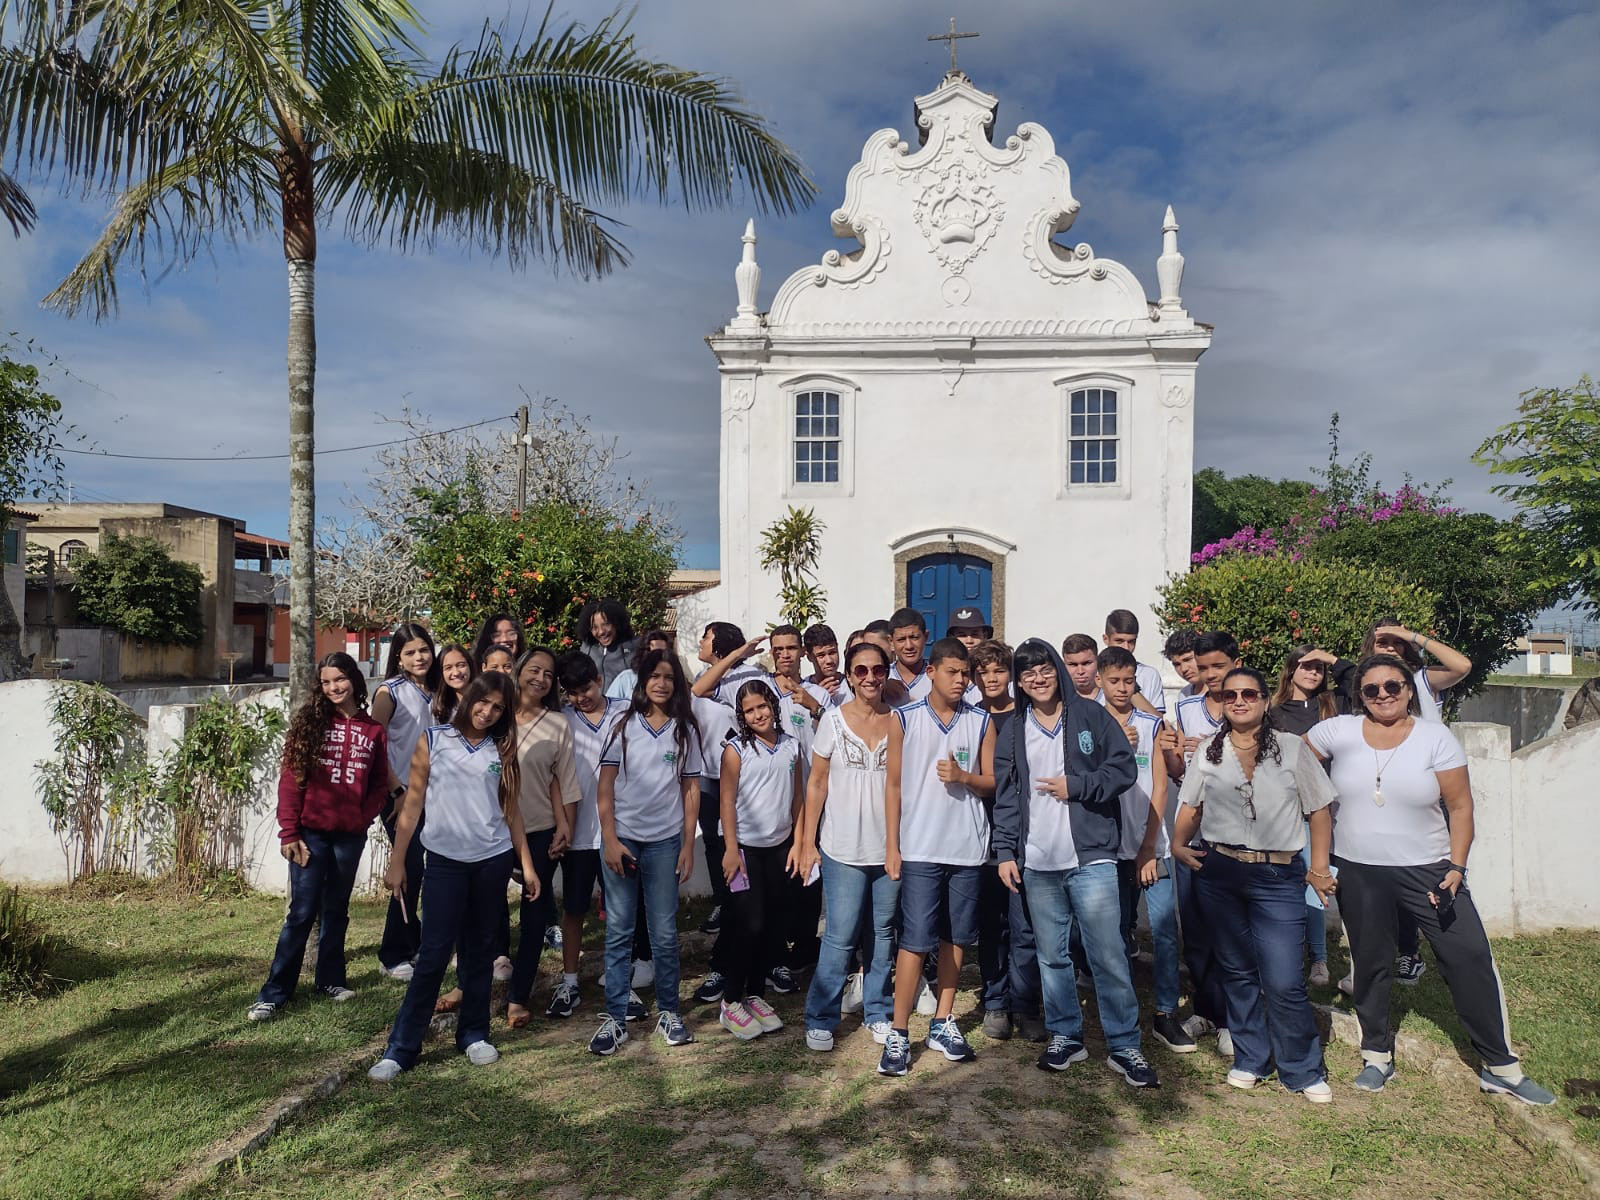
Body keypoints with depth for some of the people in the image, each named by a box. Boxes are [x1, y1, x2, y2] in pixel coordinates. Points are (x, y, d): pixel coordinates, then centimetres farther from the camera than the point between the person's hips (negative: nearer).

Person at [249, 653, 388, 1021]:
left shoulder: (373, 730, 4)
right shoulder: (311, 722, -1)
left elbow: (380, 784, 9)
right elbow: (290, 780, -4)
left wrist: (363, 817, -6)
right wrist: (288, 833, -9)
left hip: (350, 836, 2)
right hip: (311, 833, -2)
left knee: (336, 910, 15)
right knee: (302, 912, -1)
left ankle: (331, 979, 27)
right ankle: (275, 991, 9)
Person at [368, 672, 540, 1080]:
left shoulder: (501, 751, 7)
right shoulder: (433, 740, 0)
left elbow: (511, 810, 11)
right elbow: (413, 804, 1)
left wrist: (527, 864, 8)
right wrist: (396, 862, 0)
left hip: (493, 861, 3)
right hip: (445, 861, -2)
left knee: (479, 950, 11)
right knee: (434, 954, -4)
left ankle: (474, 1034, 24)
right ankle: (401, 1047, 7)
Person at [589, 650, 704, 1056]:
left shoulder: (686, 731, 4)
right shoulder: (624, 726, 1)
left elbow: (691, 789, 6)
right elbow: (605, 787, 0)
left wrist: (688, 845, 2)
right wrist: (610, 839, -7)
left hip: (665, 842, 1)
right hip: (621, 838, 0)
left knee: (665, 933, 6)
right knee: (618, 932, 4)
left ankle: (668, 1011, 21)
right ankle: (615, 1018, 13)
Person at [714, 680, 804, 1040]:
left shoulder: (791, 746, 4)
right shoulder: (736, 749, -7)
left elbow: (798, 797, 10)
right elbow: (727, 801, -9)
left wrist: (799, 841, 9)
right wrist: (731, 849, -13)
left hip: (780, 847, 4)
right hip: (745, 847, -4)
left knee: (772, 924, 8)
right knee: (749, 924, -7)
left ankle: (756, 994, 22)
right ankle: (731, 1002, 6)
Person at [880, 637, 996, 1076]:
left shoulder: (982, 722, 5)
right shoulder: (904, 719, 0)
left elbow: (993, 783, 8)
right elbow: (894, 784, 2)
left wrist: (963, 776, -14)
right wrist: (892, 846, -2)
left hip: (968, 847, 2)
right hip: (920, 848, -2)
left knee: (955, 937, 10)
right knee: (915, 940, -4)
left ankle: (943, 1024, 24)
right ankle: (899, 1034, 4)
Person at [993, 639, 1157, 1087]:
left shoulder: (1090, 715, 1)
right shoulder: (1014, 731, 9)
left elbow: (1123, 769, -2)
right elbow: (1006, 797, 9)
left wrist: (1075, 786, -11)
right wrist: (1006, 852, 3)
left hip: (1091, 857, -3)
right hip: (1037, 863, 3)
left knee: (1108, 956, -3)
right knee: (1052, 956, 12)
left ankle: (1124, 1047, 11)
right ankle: (1065, 1036, 27)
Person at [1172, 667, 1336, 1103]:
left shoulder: (1292, 749, 2)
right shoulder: (1208, 752, 9)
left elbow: (1318, 810, 4)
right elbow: (1190, 805, 16)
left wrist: (1319, 868, -2)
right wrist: (1179, 842, -1)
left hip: (1278, 876, -3)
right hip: (1218, 872, 3)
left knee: (1284, 981, -7)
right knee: (1236, 971, 11)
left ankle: (1303, 1071, 12)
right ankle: (1250, 1060, 26)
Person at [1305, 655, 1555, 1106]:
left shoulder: (1435, 737, -5)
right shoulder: (1338, 732, -4)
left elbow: (1460, 807, -4)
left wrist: (1456, 867, -11)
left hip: (1427, 870, -1)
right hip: (1359, 874, 1)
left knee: (1472, 959, -4)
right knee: (1370, 965, 11)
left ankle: (1500, 1067, 12)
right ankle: (1377, 1057, 28)